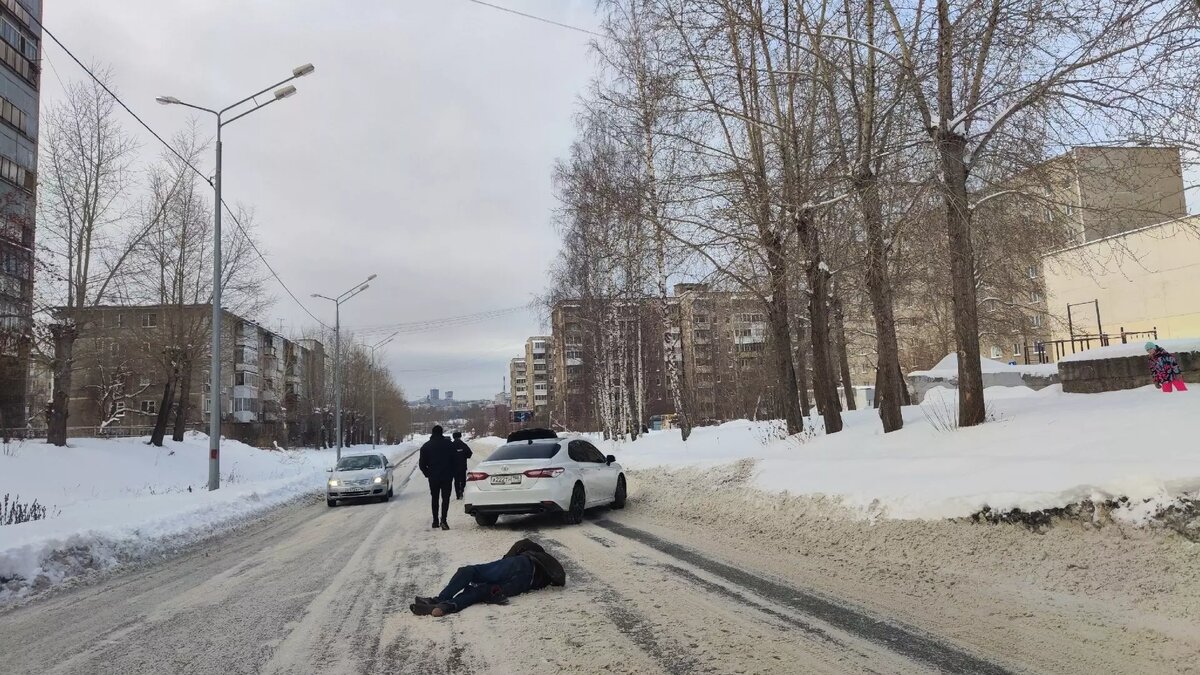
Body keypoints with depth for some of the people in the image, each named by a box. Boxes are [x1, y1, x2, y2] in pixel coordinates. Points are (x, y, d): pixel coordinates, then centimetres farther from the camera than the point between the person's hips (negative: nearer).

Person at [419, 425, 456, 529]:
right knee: (445, 498, -1)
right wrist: (452, 474, 7)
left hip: (433, 477, 1)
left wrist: (428, 474, 13)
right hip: (447, 476, -1)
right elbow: (455, 461, -2)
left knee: (435, 498, 14)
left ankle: (435, 521, 15)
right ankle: (443, 520, -16)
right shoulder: (449, 444, -2)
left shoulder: (426, 446, 2)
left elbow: (422, 464, 1)